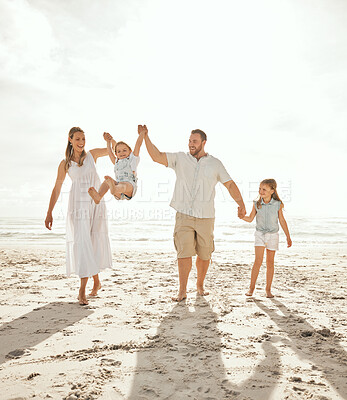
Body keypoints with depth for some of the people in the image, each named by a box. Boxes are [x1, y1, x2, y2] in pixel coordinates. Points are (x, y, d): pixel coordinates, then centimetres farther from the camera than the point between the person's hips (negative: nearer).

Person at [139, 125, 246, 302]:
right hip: (184, 215, -1)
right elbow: (156, 156, -5)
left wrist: (241, 204, -6)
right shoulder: (180, 158, 5)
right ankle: (182, 291, 4)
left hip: (205, 217, 1)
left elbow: (230, 184, 6)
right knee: (184, 253, -8)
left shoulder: (215, 163, 7)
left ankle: (200, 285, 30)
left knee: (204, 255, 8)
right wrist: (145, 136, -16)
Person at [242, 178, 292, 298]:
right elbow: (250, 219, 1)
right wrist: (242, 216, -20)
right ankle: (251, 287, -1)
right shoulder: (257, 204, -5)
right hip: (260, 234, 0)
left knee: (270, 262, 7)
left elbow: (282, 221, 2)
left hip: (272, 235, 0)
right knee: (258, 260, -10)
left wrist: (288, 237, 5)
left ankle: (268, 289, 17)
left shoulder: (277, 204, -7)